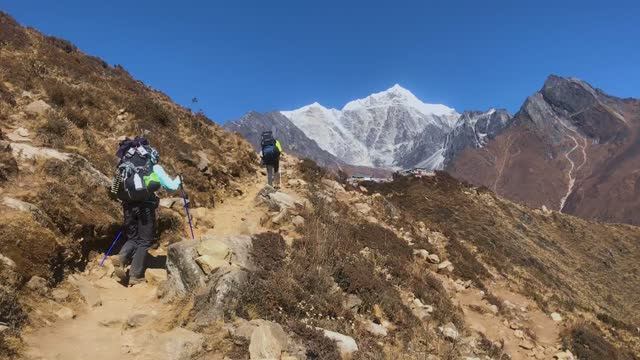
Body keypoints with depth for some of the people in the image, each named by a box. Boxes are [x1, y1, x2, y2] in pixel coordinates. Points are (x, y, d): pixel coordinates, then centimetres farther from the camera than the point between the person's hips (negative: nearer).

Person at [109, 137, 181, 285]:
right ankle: (135, 276, 4)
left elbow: (117, 190, 20)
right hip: (145, 206, -4)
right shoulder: (155, 167, 3)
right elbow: (172, 186, 4)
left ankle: (121, 258, -9)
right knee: (145, 240, 7)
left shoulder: (125, 166, 17)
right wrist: (178, 179, 25)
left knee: (132, 238, 19)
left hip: (128, 205, 5)